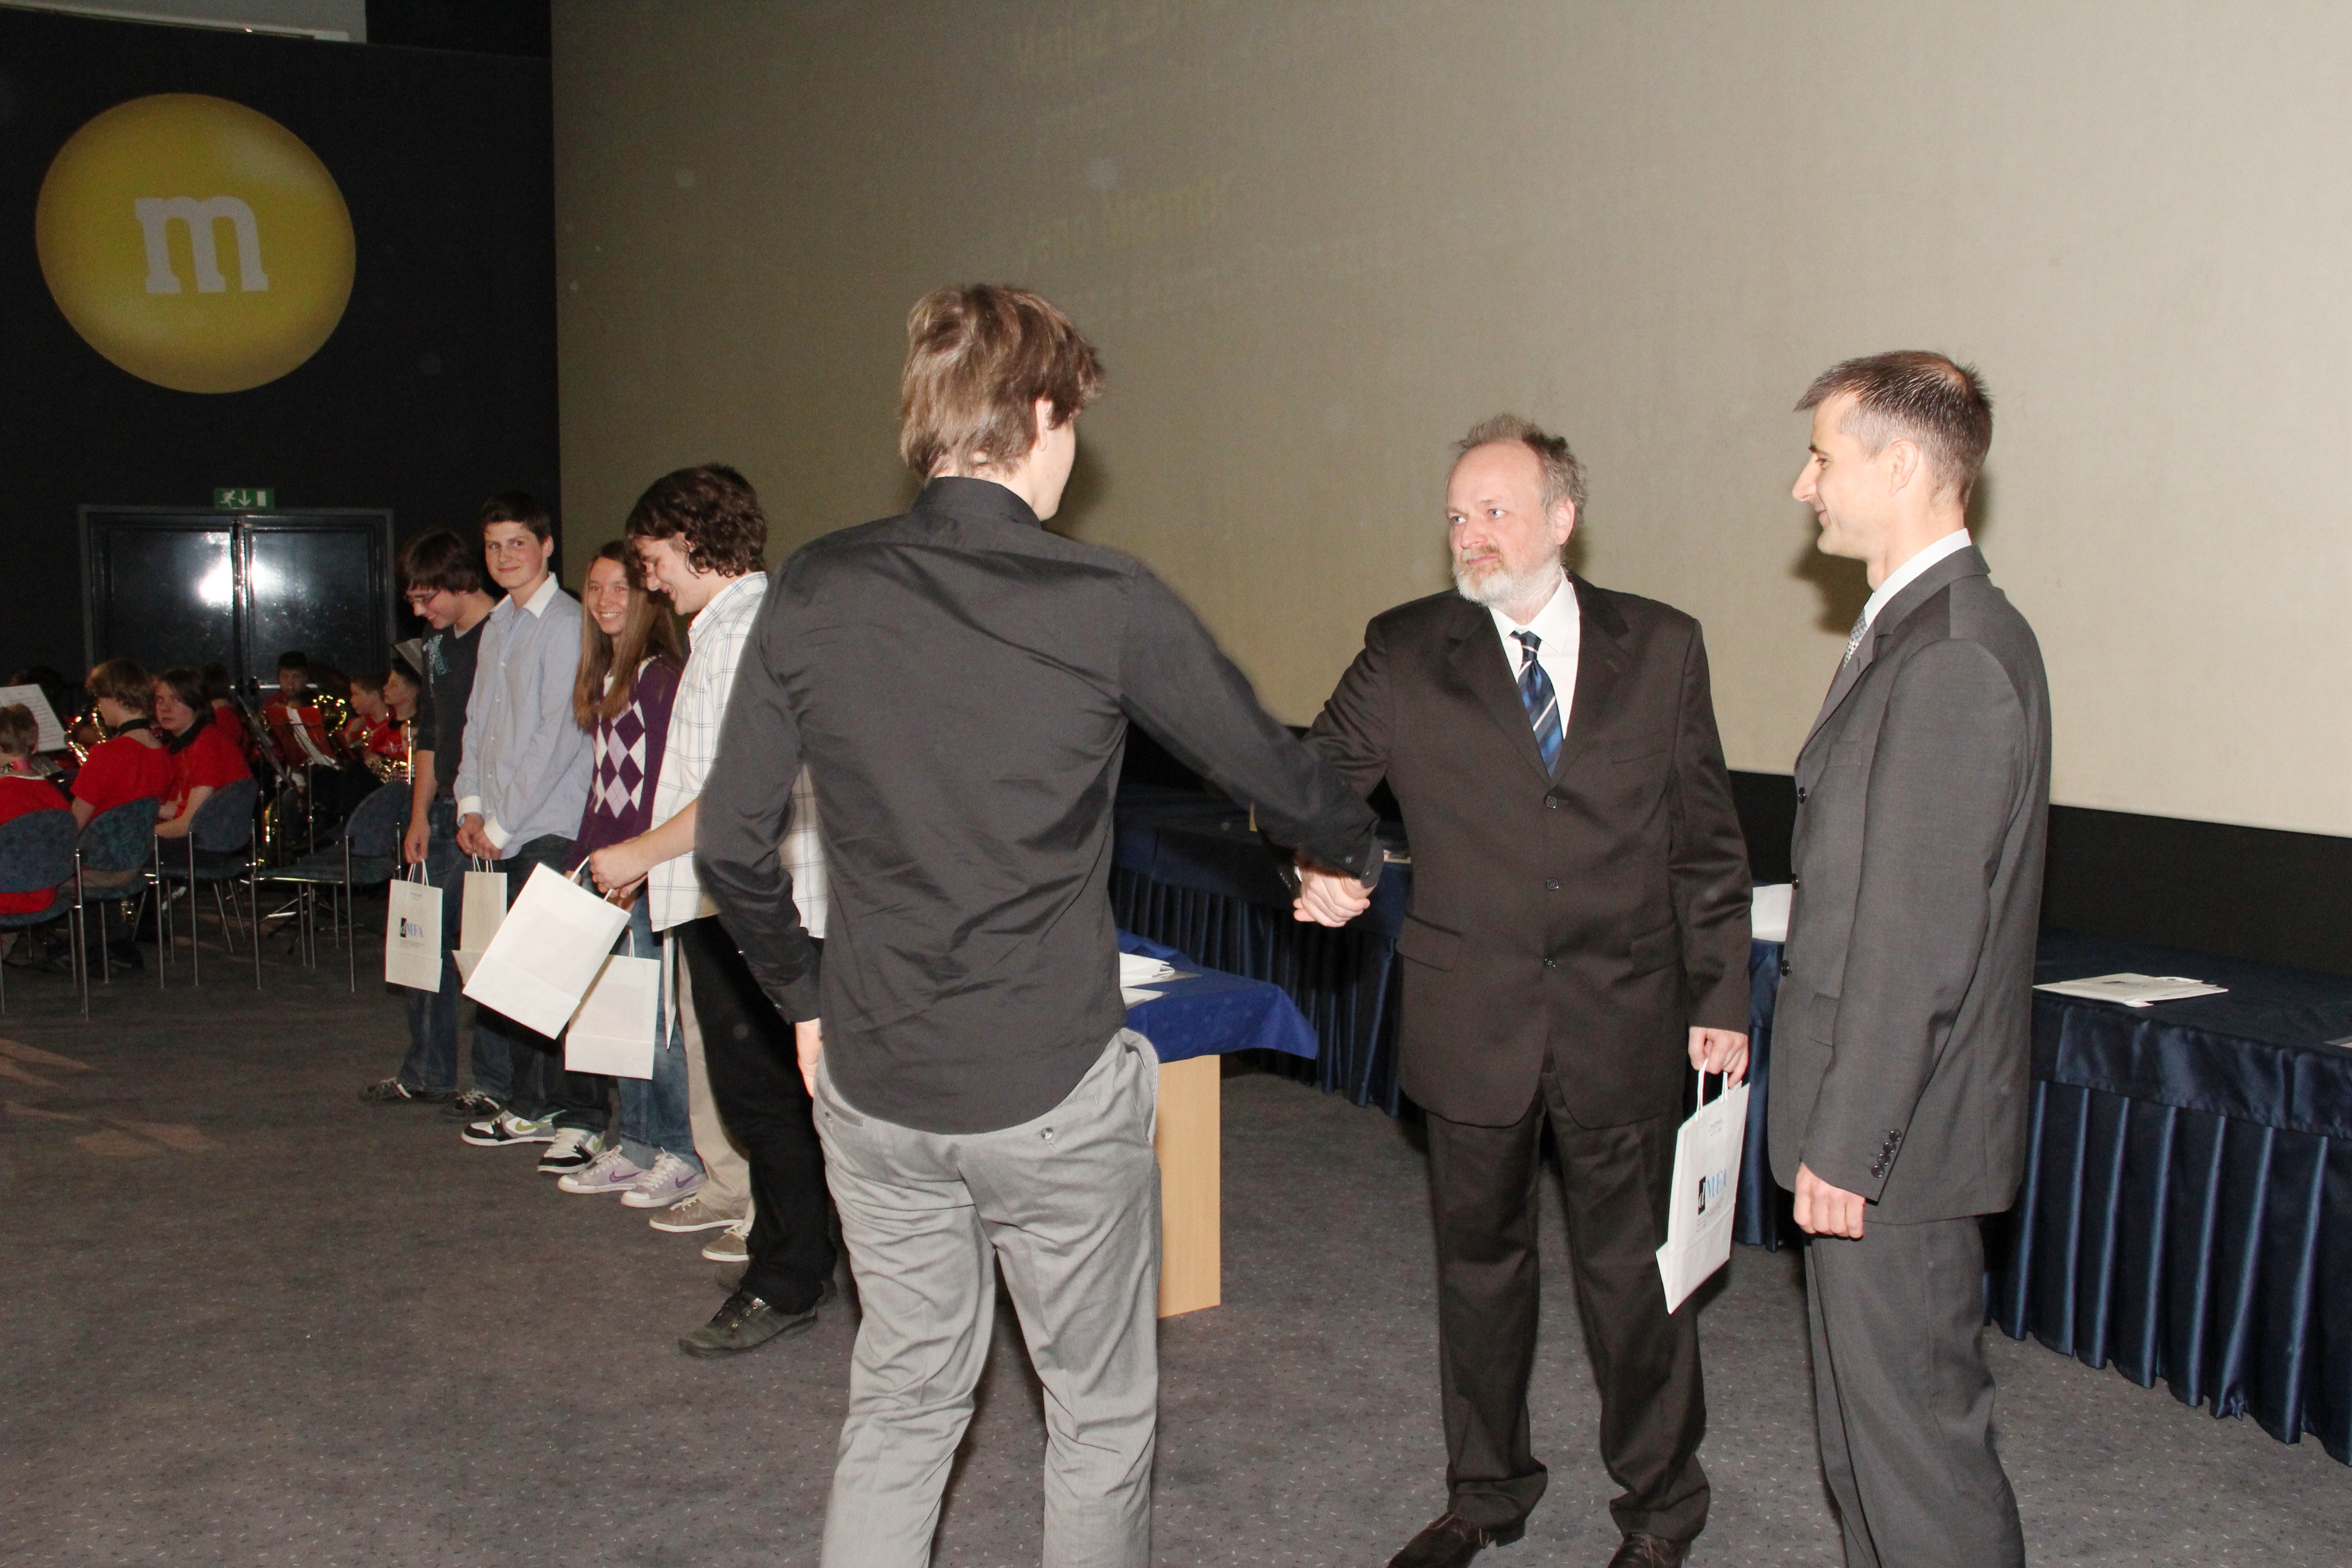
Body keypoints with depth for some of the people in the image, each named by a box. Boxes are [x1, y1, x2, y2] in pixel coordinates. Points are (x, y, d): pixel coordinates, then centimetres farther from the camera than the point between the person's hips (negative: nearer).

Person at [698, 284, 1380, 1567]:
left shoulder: (813, 593, -3)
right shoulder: (1106, 605, -12)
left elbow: (731, 843, 0)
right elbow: (1267, 767, 0)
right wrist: (1355, 847, 21)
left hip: (871, 1083, 4)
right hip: (1052, 1090, -4)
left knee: (901, 1397, 21)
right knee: (1099, 1412, 16)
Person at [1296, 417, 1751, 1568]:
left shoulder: (1661, 648, 1)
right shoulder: (1404, 653, 0)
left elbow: (1707, 843, 4)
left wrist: (1720, 999, 2)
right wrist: (1315, 860, -23)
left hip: (1623, 1026, -1)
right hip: (1472, 1024, 1)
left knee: (1633, 1267, 10)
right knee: (1477, 1259, 16)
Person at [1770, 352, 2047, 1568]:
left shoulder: (1956, 657, -21)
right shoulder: (1915, 629, 12)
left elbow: (1921, 935, -24)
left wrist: (1846, 1143, -19)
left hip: (1895, 1140, -10)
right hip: (1871, 1119, 10)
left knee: (1915, 1429, 2)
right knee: (1865, 1418, 21)